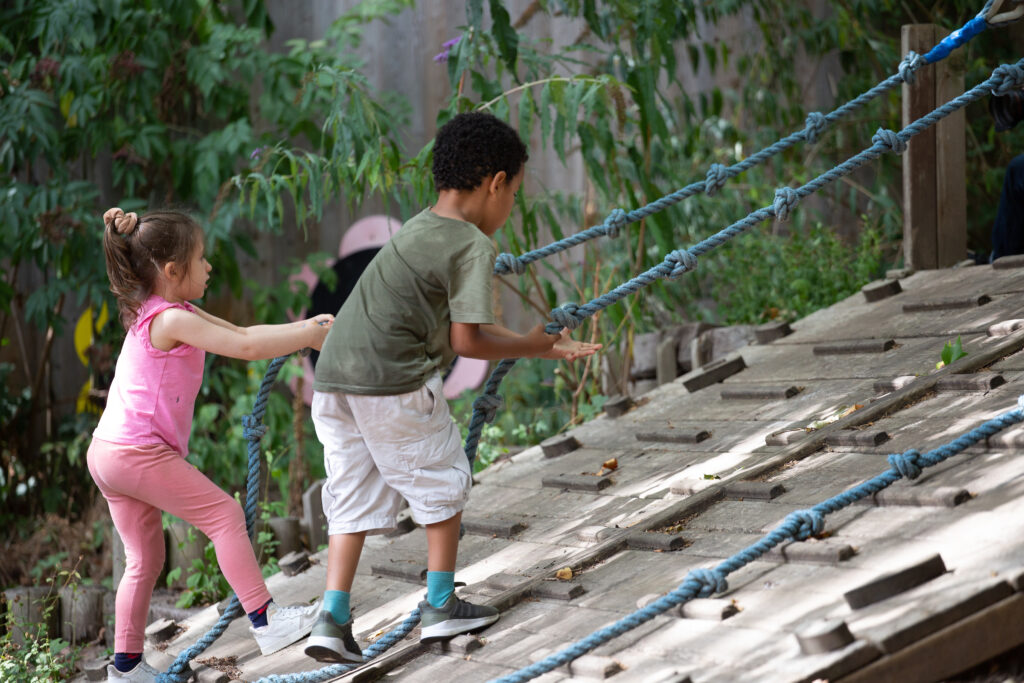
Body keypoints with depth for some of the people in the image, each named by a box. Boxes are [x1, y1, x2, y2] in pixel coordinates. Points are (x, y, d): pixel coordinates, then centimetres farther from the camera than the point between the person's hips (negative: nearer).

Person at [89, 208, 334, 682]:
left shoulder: (160, 313, 15)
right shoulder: (171, 320, -16)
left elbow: (241, 333, 17)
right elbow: (247, 348, -21)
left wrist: (302, 328, 9)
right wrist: (309, 337, -9)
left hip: (109, 452, 10)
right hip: (139, 451, -10)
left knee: (144, 560, 14)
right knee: (224, 514, -5)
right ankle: (265, 621, -3)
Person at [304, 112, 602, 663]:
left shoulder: (419, 227, 19)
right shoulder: (474, 247, -8)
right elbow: (466, 340, -12)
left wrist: (542, 346, 29)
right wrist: (528, 346, 4)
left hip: (333, 377, 8)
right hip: (393, 381, -8)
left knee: (353, 496, 12)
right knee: (443, 481, 12)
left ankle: (332, 618, 4)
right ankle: (440, 605, 19)